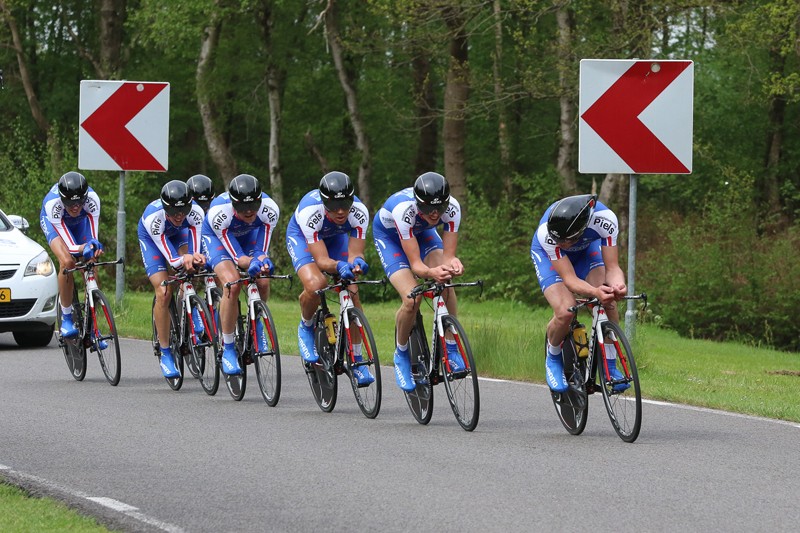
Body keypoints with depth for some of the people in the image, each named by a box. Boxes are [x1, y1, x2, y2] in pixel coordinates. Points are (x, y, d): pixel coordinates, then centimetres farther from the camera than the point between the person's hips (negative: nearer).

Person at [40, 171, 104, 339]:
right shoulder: (52, 204, -41)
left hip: (81, 221, 2)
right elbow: (71, 247, -39)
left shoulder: (92, 199, -37)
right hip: (54, 222, -2)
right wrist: (86, 248, -59)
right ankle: (66, 319, -11)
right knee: (67, 262, -27)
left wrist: (94, 246, -54)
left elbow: (93, 237, -31)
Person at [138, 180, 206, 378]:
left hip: (179, 234, 3)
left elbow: (194, 251, -34)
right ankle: (165, 354, -8)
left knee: (189, 264, -30)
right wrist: (185, 259, -59)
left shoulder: (195, 213, -35)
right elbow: (172, 260, -39)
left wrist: (196, 258, -56)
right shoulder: (153, 217, -40)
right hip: (151, 238, -3)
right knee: (163, 293, -17)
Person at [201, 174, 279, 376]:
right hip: (215, 236, -3)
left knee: (263, 283, -18)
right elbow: (238, 258, -34)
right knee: (232, 284, -27)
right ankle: (228, 349, -15)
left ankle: (256, 321, 16)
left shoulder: (269, 209, -33)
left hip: (248, 234, 3)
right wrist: (252, 263, -55)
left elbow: (262, 252, -24)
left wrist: (263, 261, -48)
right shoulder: (219, 212, -39)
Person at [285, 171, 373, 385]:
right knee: (315, 285, -31)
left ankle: (357, 361, -1)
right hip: (302, 237, -3)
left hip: (336, 237, 3)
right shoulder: (310, 212, -41)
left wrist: (357, 263, -53)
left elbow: (355, 253, -29)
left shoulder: (359, 212, -33)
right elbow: (322, 260, -40)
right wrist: (339, 266, -61)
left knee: (352, 293, -14)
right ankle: (306, 327, 2)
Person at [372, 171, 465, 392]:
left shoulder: (451, 208, -32)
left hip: (421, 232, 4)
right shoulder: (404, 209, -42)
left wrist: (452, 264, -54)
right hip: (389, 234, -3)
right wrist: (431, 272, -60)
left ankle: (451, 350, -11)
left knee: (446, 283, -25)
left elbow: (448, 255, -30)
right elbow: (415, 264, -39)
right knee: (411, 299, -23)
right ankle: (401, 355, 2)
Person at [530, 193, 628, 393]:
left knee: (608, 303, -23)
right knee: (565, 311, -25)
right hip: (547, 254, -2)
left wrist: (617, 286, -54)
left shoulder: (605, 219, -37)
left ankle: (609, 367, -4)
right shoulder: (547, 233, -41)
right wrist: (595, 292, -60)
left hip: (586, 248, 2)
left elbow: (612, 267, -32)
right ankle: (553, 358, 5)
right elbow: (569, 279, -40)